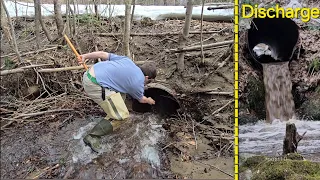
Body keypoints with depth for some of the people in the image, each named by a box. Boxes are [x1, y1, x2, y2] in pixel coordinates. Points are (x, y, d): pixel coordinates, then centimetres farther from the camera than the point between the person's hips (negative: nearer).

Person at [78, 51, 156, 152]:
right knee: (121, 116, -2)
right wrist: (149, 101, 43)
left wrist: (85, 56, 18)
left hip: (88, 75, 9)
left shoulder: (127, 60, 15)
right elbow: (141, 99, 22)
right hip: (95, 86, -9)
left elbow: (103, 54, 12)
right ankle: (92, 137, 3)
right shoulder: (138, 83, 1)